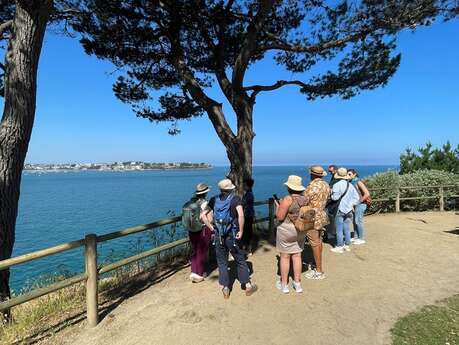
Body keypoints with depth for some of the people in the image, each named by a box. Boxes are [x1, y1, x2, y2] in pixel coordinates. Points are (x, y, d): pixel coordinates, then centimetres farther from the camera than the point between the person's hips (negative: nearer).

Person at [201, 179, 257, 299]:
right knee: (240, 261, 14)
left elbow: (203, 215, 1)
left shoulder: (214, 200, 4)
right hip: (232, 236, -3)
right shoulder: (235, 199, -8)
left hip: (219, 236, 3)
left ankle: (226, 289, 22)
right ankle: (248, 286, 25)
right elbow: (241, 215, -24)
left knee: (222, 262, 15)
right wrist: (241, 231, -16)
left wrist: (211, 227, 4)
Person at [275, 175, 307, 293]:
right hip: (300, 232, 6)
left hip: (286, 232, -6)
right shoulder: (304, 199, -2)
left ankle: (284, 284, 19)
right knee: (297, 256, 15)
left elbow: (280, 217, -19)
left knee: (285, 257, 7)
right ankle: (297, 283, 24)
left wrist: (278, 206, -2)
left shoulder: (288, 199, -21)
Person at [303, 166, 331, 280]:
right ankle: (318, 267, 29)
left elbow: (304, 202, -19)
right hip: (322, 215, 9)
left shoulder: (313, 186, -20)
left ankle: (318, 272, 7)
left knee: (315, 244, -1)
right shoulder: (326, 185, 7)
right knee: (319, 241, 17)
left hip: (313, 218, -9)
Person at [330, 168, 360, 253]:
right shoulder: (350, 185, 6)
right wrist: (352, 204, 13)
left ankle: (340, 247, 6)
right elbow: (356, 197, 9)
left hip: (340, 209, -6)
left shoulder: (337, 185, -14)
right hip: (349, 210, 6)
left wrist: (332, 193, 0)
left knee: (339, 229, 1)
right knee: (347, 229, 14)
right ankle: (347, 245, 22)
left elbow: (335, 197, -18)